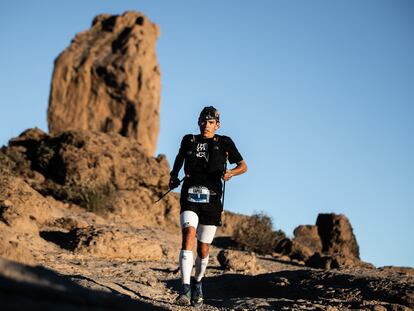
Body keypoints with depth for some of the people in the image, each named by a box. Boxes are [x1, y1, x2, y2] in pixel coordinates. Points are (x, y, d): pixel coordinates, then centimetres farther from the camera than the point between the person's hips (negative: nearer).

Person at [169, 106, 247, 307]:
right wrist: (174, 175, 18)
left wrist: (231, 173, -11)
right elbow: (180, 156, 32)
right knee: (188, 235, -24)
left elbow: (243, 166, 10)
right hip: (189, 199, 0)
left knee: (203, 249, 6)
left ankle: (197, 283, 35)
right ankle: (185, 288, -29)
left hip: (211, 202, 0)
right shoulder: (189, 141, 11)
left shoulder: (224, 143, 4)